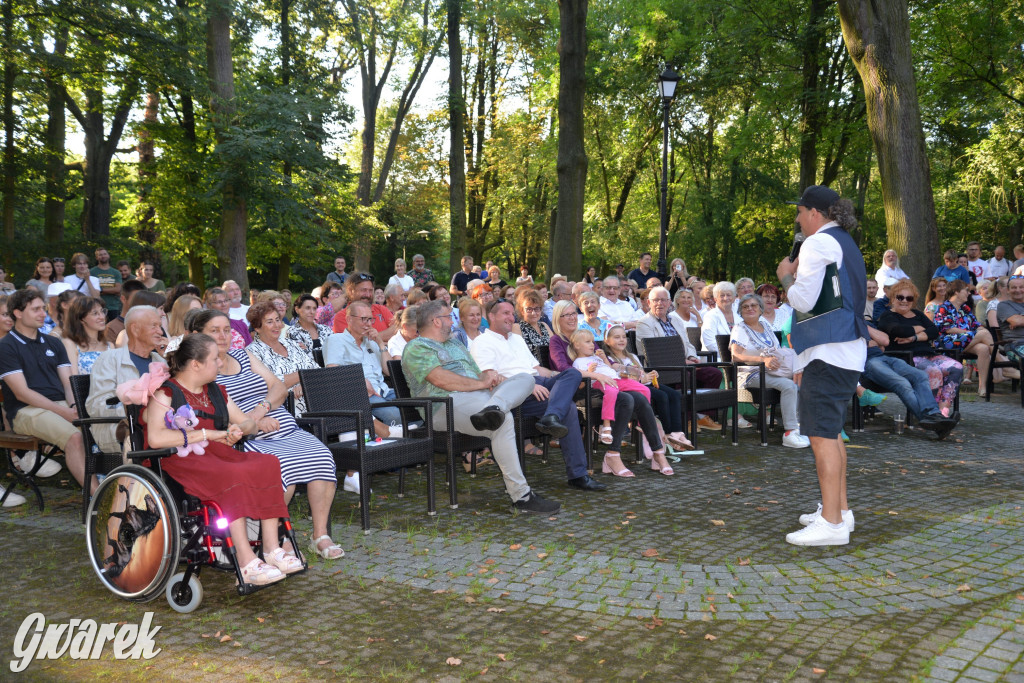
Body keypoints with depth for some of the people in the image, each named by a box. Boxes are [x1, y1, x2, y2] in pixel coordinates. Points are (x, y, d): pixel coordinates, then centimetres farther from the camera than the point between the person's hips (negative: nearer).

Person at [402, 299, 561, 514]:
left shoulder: (456, 345, 33)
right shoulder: (416, 348, 4)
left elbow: (478, 372, 29)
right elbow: (441, 380, -12)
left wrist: (489, 376, 3)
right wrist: (482, 383, -8)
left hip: (480, 396, 9)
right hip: (447, 403, -9)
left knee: (525, 379, -8)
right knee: (504, 420, -33)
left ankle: (493, 408, -42)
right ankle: (521, 496, -32)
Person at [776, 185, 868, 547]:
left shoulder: (818, 244, -12)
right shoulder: (847, 243, 19)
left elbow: (803, 300, -16)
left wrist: (786, 275, 1)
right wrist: (800, 273, 17)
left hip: (827, 350, -11)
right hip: (849, 348, 11)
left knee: (821, 434, -11)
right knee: (831, 430, 18)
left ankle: (832, 523, -11)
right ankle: (839, 509, 26)